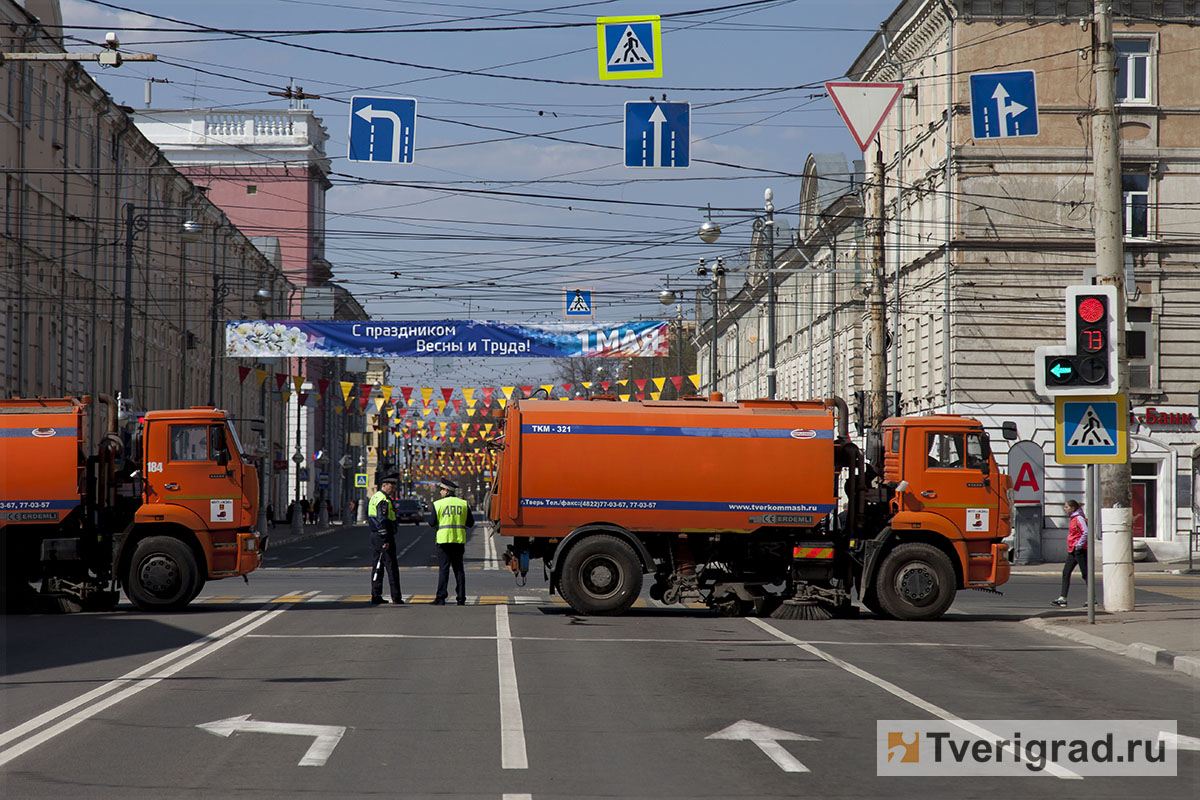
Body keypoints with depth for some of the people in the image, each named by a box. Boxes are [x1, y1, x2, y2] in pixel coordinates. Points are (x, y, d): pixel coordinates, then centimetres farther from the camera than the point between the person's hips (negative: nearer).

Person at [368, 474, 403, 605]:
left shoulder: (374, 497, 15)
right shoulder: (383, 500, -16)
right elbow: (382, 520, -23)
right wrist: (386, 540, -23)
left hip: (374, 535, 10)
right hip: (384, 536, -10)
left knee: (378, 566, 11)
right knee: (391, 567, -5)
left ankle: (375, 596, 10)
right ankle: (396, 597, -4)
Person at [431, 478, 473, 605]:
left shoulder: (438, 504, -4)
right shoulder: (463, 504, 5)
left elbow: (432, 522, -3)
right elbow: (470, 523, 7)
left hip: (444, 539, -3)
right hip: (459, 540, 3)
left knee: (443, 569, -3)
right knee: (459, 569, 8)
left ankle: (441, 598, -8)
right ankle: (461, 598, 5)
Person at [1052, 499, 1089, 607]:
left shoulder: (1079, 518, -14)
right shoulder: (1072, 519, 15)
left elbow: (1086, 533, -22)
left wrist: (1079, 545, -20)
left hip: (1080, 550, -10)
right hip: (1072, 550, 10)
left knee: (1085, 574, -3)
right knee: (1066, 573, 4)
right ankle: (1062, 599, 3)